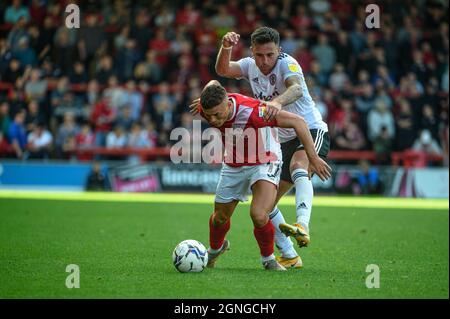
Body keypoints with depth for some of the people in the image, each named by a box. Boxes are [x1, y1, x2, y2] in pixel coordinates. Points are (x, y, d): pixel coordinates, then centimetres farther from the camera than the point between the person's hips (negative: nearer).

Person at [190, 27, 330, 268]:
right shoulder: (250, 66, 1)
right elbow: (222, 70, -17)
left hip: (312, 131, -8)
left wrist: (278, 101, -59)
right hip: (284, 140, 8)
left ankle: (303, 226, -59)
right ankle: (289, 256, 13)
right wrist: (225, 48, -37)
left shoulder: (287, 63, -17)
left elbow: (297, 89, -39)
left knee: (298, 168, -39)